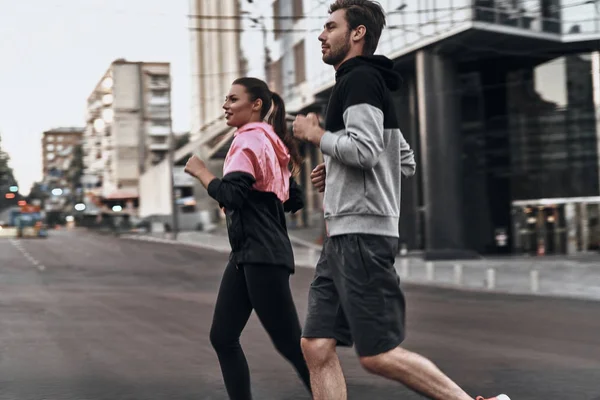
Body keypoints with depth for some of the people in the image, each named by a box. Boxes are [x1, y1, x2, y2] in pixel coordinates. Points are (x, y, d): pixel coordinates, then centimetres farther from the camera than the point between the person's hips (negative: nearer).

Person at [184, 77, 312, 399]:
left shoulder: (250, 139, -11)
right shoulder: (270, 142, 18)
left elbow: (231, 195, -22)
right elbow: (295, 200, 20)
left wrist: (200, 171, -8)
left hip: (262, 256, -10)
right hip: (248, 254, 10)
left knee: (289, 342, -6)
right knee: (222, 337, 7)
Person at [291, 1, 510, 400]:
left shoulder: (360, 79, -7)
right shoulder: (371, 84, 23)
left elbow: (364, 149, -21)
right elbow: (406, 161, 27)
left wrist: (316, 134, -5)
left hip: (361, 235, -10)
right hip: (344, 236, 10)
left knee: (378, 356, -9)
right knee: (317, 346, 4)